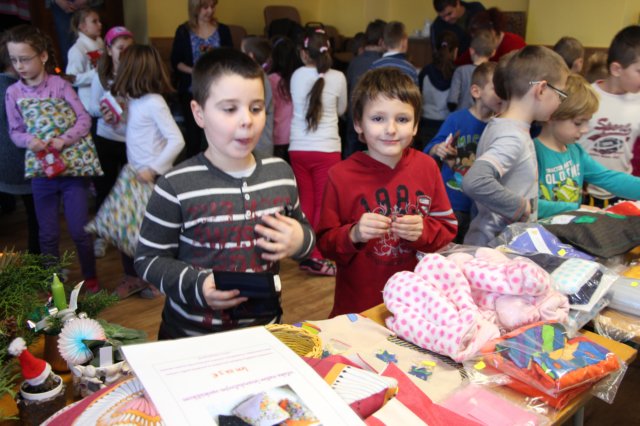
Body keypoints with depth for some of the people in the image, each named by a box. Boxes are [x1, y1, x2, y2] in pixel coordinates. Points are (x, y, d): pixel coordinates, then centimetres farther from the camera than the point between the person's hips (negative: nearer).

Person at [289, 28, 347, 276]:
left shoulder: (297, 75, 3)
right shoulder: (338, 78, -4)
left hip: (298, 149, 3)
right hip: (326, 149, -3)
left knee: (305, 203, 14)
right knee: (323, 205, 3)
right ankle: (315, 257, 4)